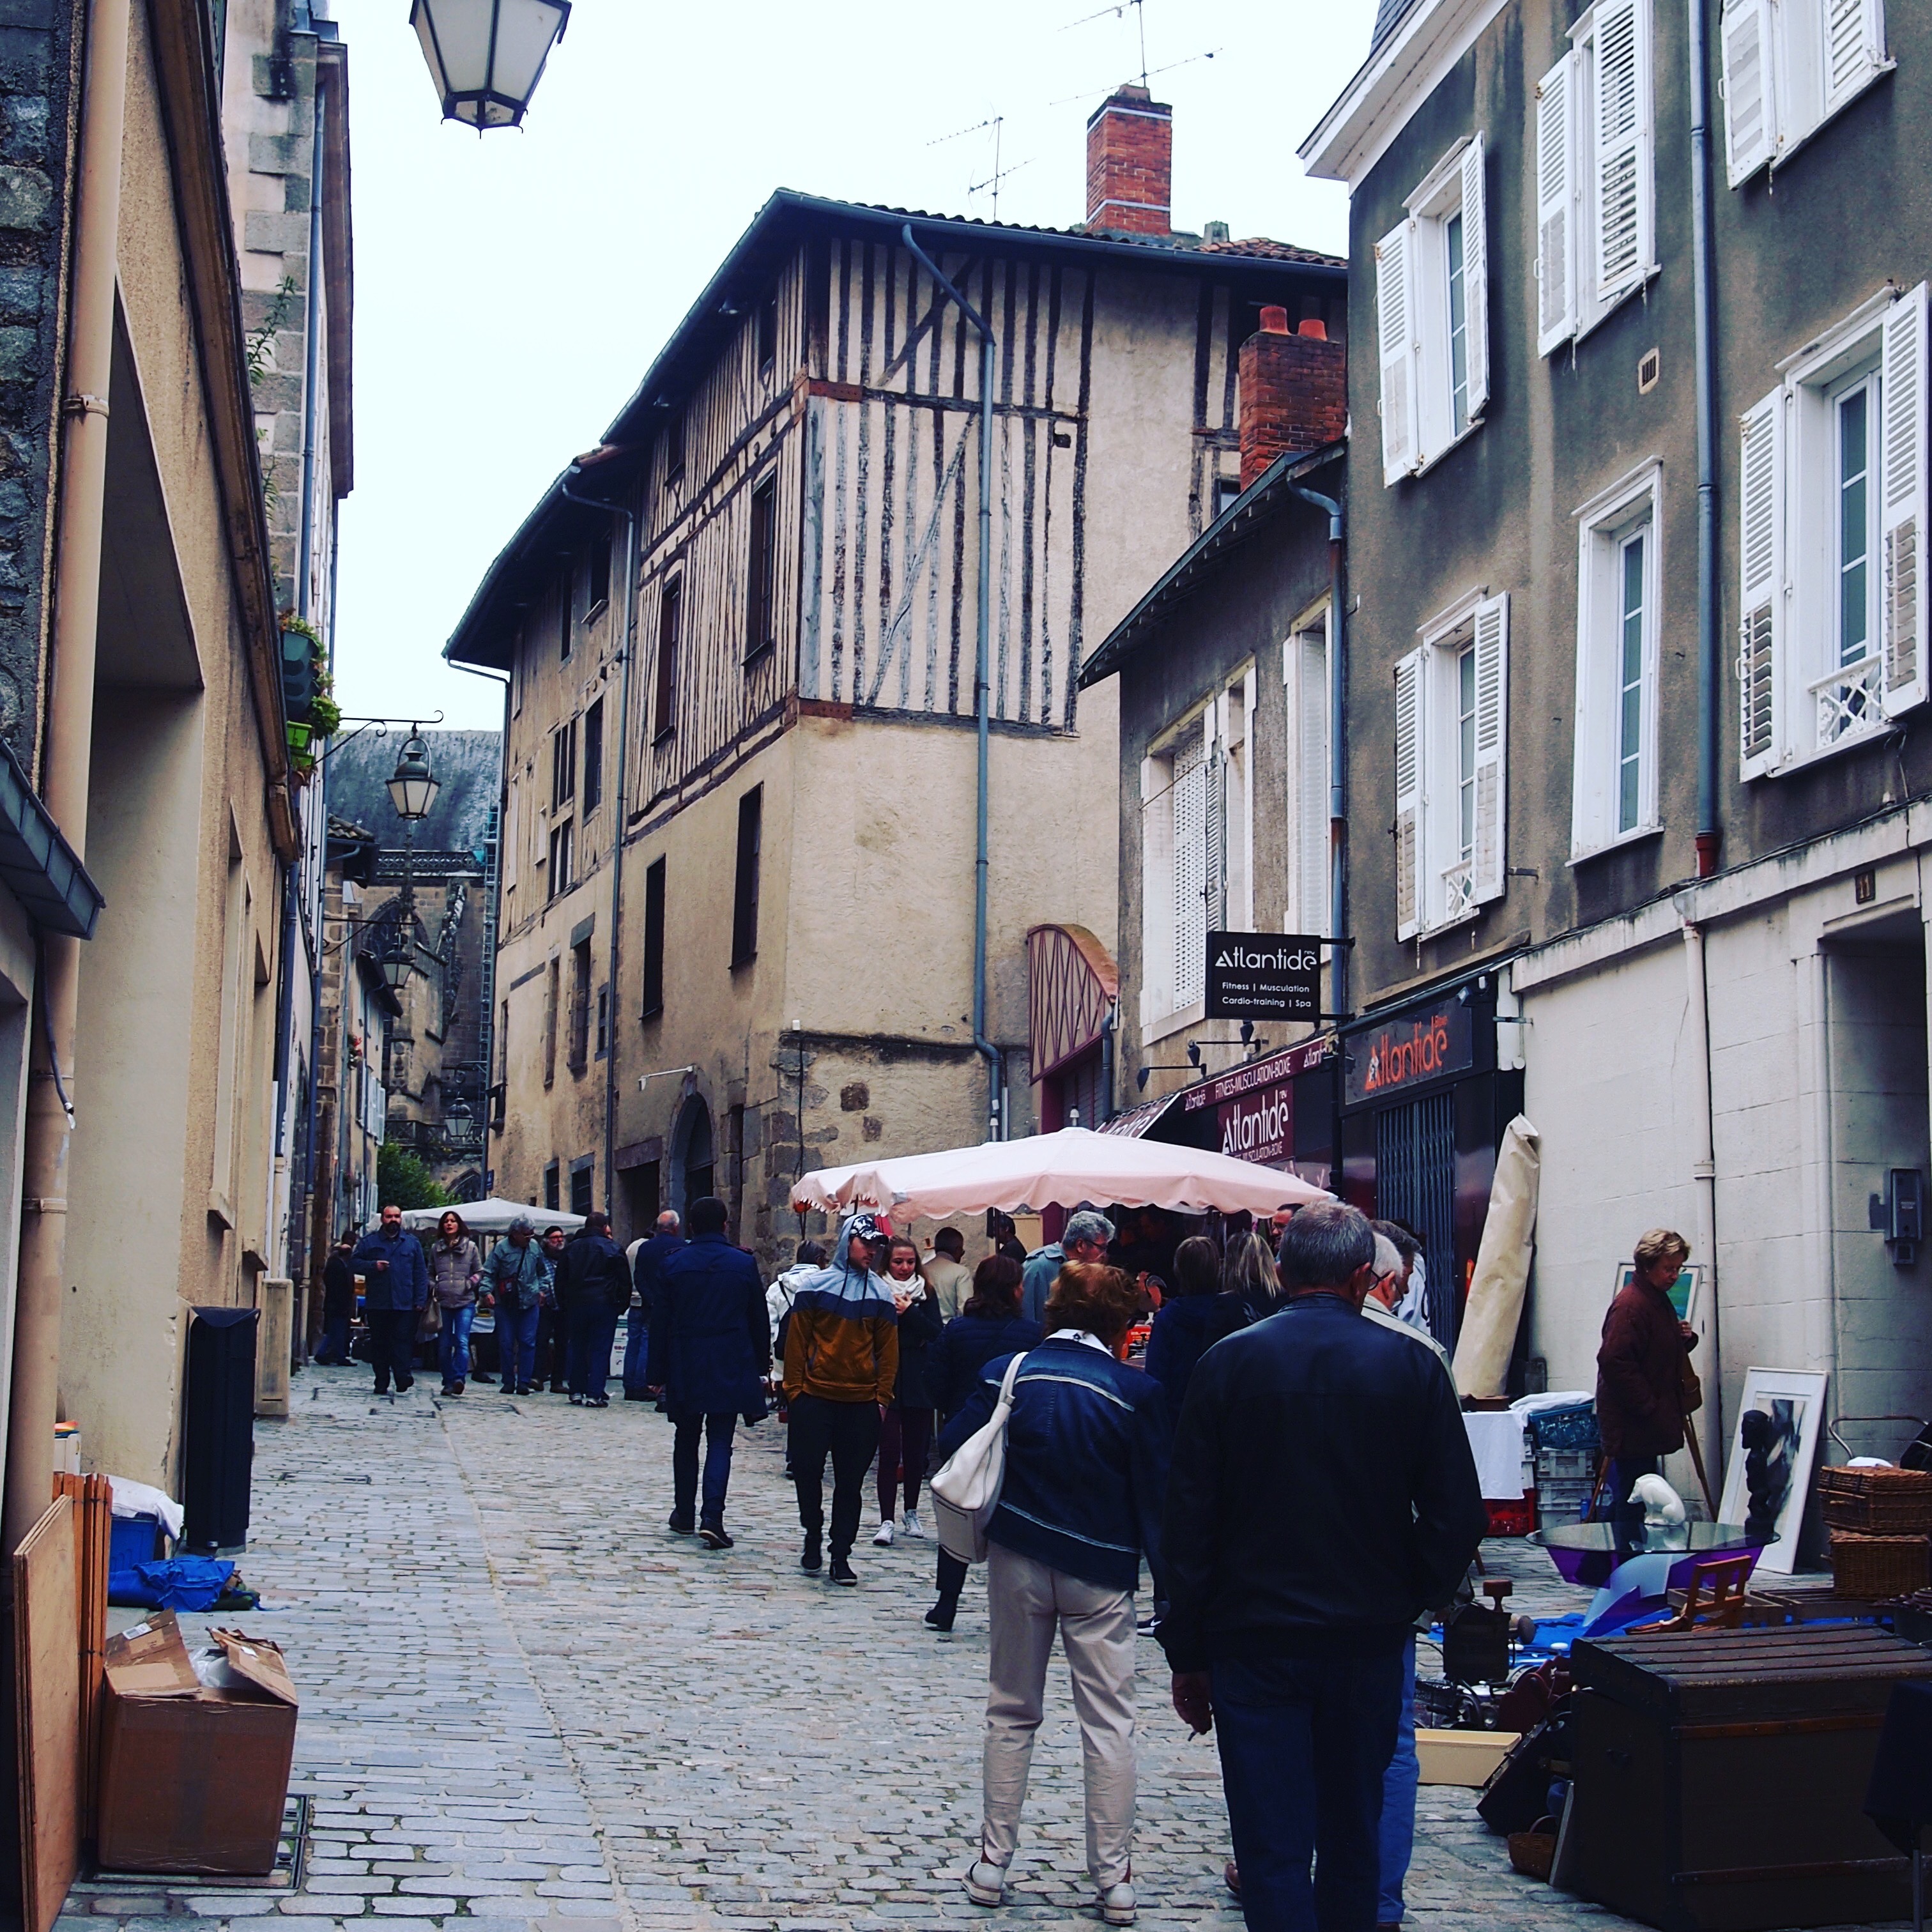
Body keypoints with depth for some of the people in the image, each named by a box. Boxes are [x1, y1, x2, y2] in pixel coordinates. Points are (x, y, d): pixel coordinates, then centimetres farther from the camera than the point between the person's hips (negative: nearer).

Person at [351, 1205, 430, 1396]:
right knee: (379, 1344, 4)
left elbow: (421, 1274, 10)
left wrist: (420, 1300, 1)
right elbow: (354, 1262, 8)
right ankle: (381, 1385, 8)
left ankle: (403, 1380, -17)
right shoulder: (369, 1241, 10)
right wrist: (373, 1266, -10)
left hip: (404, 1305, -1)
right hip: (377, 1305, 1)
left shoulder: (412, 1243, 12)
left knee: (402, 1342, -10)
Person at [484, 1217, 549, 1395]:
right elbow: (489, 1273, -3)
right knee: (506, 1343, 1)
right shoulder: (502, 1248, -5)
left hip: (530, 1302, 2)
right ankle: (508, 1382, 10)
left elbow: (543, 1272, 21)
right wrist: (488, 1291, -16)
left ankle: (524, 1383, 3)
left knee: (528, 1343, -1)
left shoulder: (535, 1247, 7)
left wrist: (542, 1289, 11)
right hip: (506, 1304, -2)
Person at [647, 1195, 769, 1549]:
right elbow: (759, 1320, 4)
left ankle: (684, 1514, 23)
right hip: (730, 1369, -1)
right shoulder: (745, 1264, -1)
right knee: (720, 1443, -1)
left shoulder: (673, 1264, -2)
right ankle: (712, 1516, -16)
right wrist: (761, 1365, 14)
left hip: (684, 1367, 1)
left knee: (686, 1440, 16)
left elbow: (660, 1321, 1)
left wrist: (657, 1372, 6)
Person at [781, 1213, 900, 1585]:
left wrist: (882, 1397, 1)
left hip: (862, 1403, 1)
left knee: (850, 1482, 4)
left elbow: (887, 1349, 7)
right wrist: (794, 1388, -3)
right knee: (807, 1472, 4)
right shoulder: (815, 1286, 0)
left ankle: (841, 1555, 10)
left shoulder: (880, 1294, 6)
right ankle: (813, 1539, 24)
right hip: (815, 1398, -1)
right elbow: (797, 1341, 1)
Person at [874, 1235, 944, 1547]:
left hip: (918, 1383, 3)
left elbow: (937, 1332, -4)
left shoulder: (925, 1293, 8)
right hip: (886, 1380, -3)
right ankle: (886, 1521, -5)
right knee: (889, 1449, -7)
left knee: (916, 1450, 11)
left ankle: (912, 1513, 26)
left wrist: (909, 1312, -12)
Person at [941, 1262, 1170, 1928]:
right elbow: (1155, 1492, -8)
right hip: (1100, 1571, -2)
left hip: (1018, 1559, 2)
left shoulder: (1008, 1373, -4)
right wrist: (1169, 1584, -2)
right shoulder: (1134, 1391, -10)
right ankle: (1114, 1878, 6)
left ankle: (993, 1861, 16)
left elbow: (952, 1448, -1)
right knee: (1108, 1723, 5)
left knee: (1011, 1713, 14)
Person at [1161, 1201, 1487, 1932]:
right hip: (1369, 1639, 2)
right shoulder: (1411, 1365, -4)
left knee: (1272, 1845, 0)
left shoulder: (1227, 1363, -5)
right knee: (1353, 1835, 18)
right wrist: (1409, 1598, 11)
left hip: (1254, 1640, -2)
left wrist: (1187, 1652, 2)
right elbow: (1458, 1513, -4)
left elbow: (1187, 1521, -4)